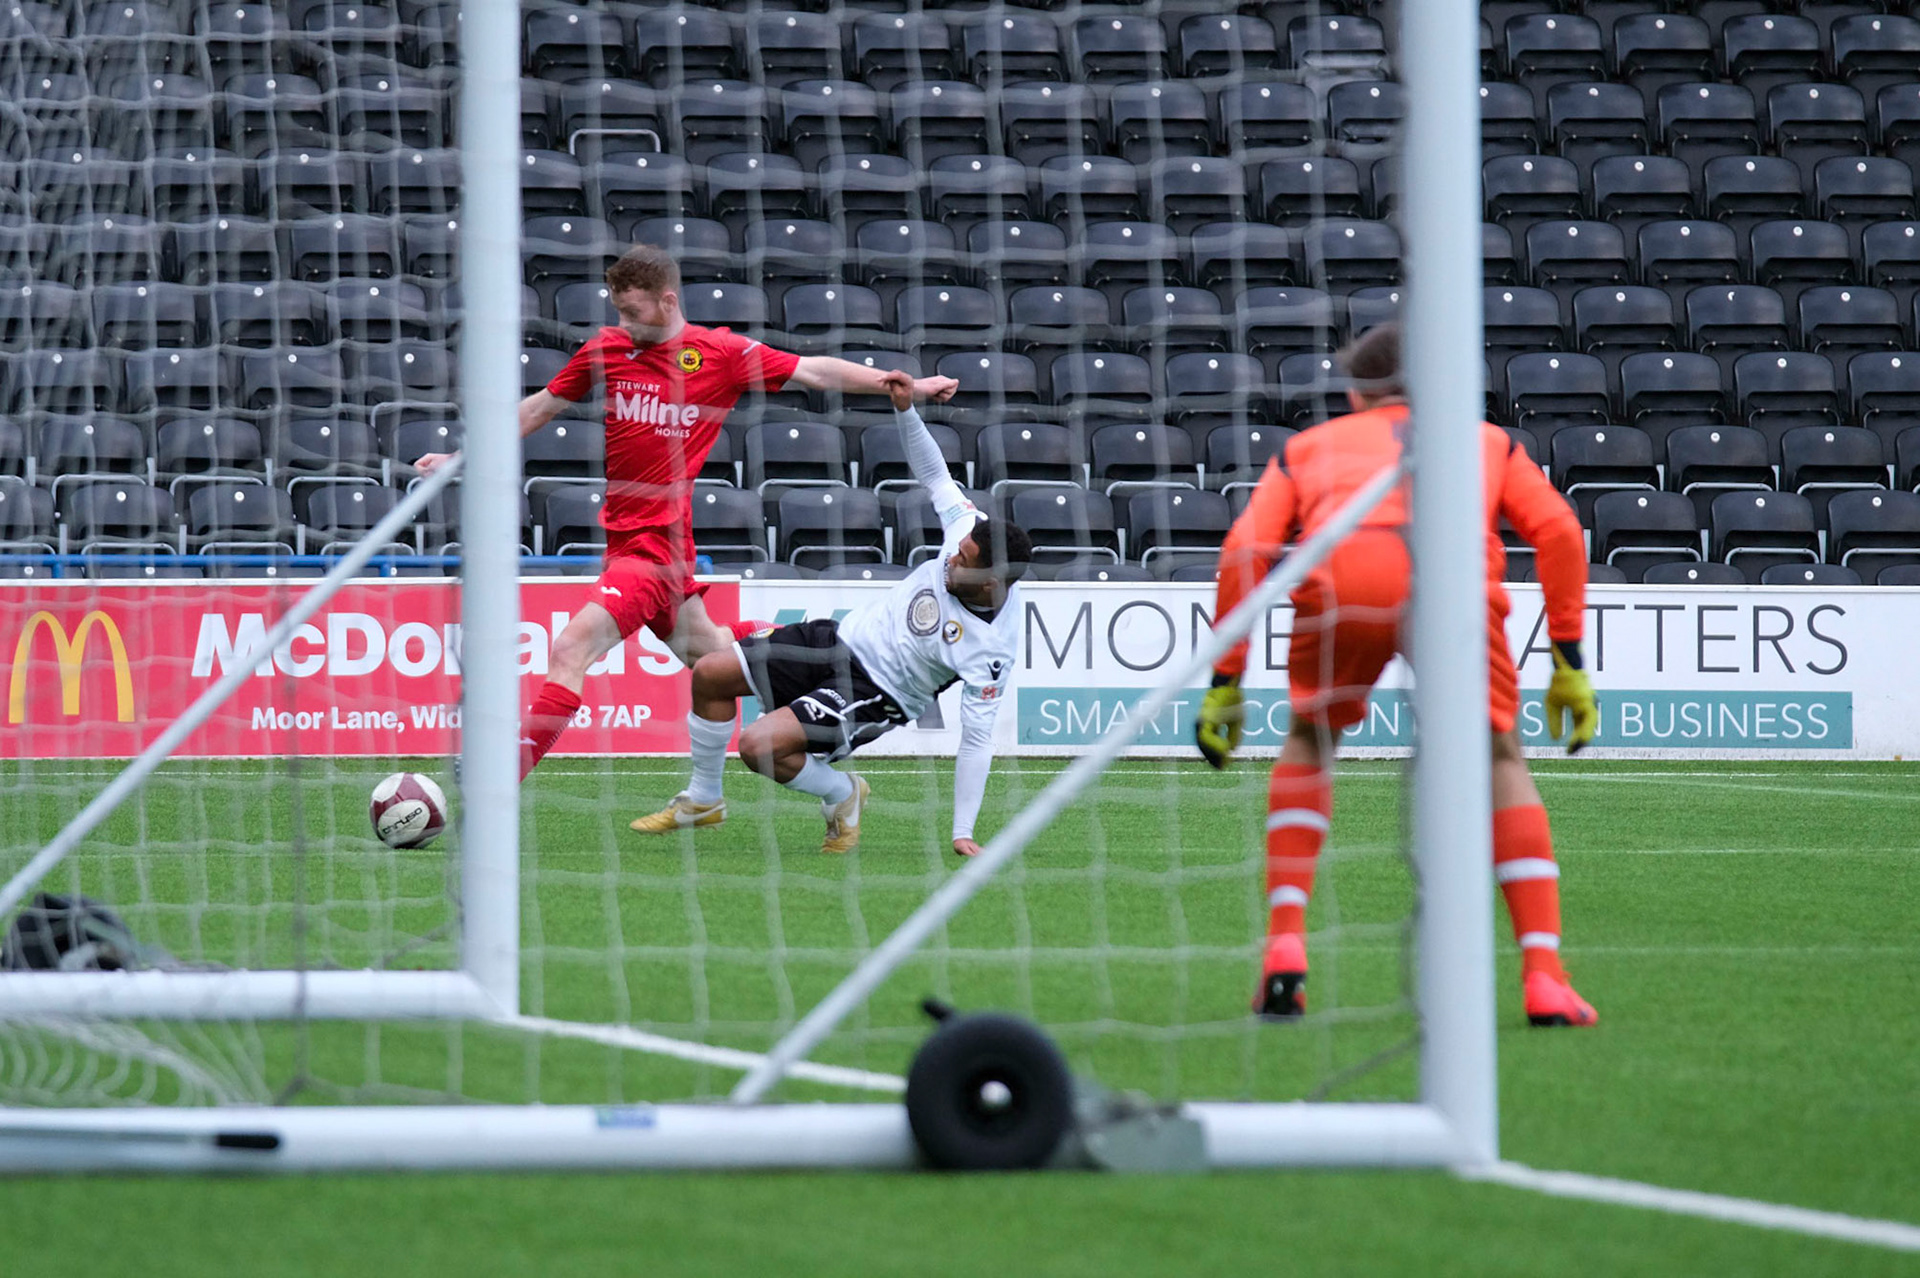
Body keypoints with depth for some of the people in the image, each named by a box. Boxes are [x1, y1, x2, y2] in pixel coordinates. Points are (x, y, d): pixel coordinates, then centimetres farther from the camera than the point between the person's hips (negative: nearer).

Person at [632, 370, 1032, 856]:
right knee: (711, 673, 5)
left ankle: (841, 795, 6)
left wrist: (962, 832, -24)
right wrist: (906, 409, -13)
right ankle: (703, 800, 25)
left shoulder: (991, 650, -29)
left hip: (873, 692, -7)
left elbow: (976, 741, -25)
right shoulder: (971, 531, -15)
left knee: (759, 745, -24)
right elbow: (934, 475, 0)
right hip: (845, 636, 7)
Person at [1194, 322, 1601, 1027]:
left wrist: (1225, 683, 21)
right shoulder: (1487, 440, 36)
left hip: (1339, 575, 0)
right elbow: (1559, 530, 20)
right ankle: (1544, 980, 5)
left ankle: (1285, 949, 12)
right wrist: (1569, 663, 20)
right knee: (1499, 761, 17)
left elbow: (1244, 550, 21)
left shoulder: (1308, 446, 35)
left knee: (1309, 743, 26)